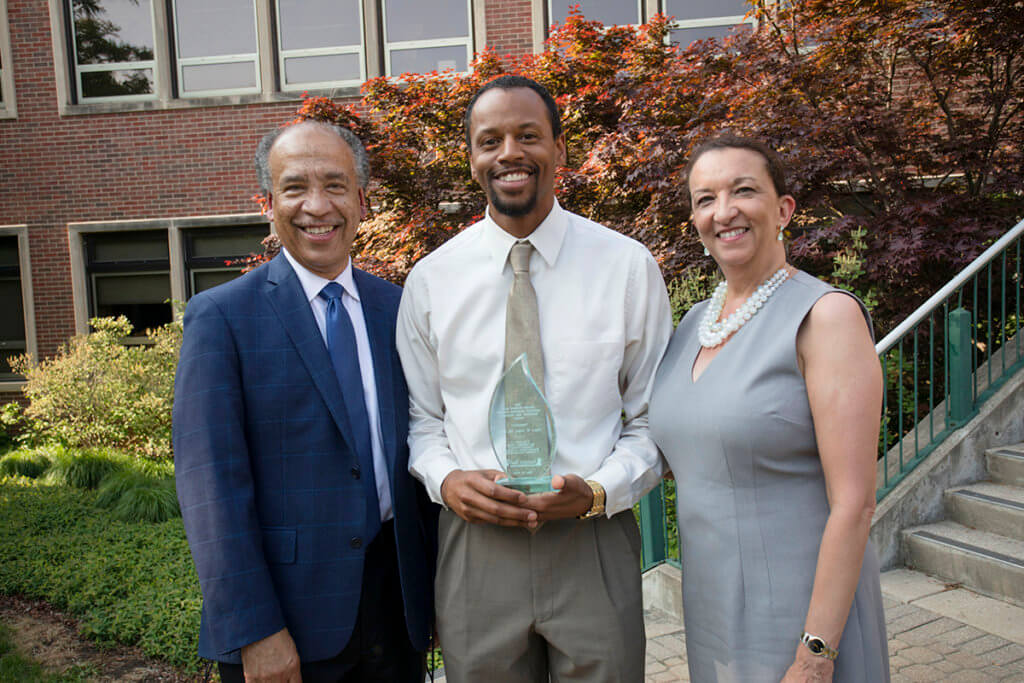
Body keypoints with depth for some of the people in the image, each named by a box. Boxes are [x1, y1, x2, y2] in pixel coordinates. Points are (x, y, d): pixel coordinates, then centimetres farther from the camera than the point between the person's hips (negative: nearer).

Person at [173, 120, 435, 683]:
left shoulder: (396, 308, 4)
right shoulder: (220, 317, -8)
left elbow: (416, 448, 8)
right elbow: (210, 482, -12)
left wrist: (433, 587, 8)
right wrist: (253, 631, -15)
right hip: (286, 615, -4)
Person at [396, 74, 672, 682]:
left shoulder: (629, 267, -2)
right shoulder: (431, 279, 2)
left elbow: (654, 419, 2)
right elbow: (421, 417, 9)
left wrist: (599, 490, -13)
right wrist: (446, 479, -10)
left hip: (593, 543, 0)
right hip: (474, 545, 1)